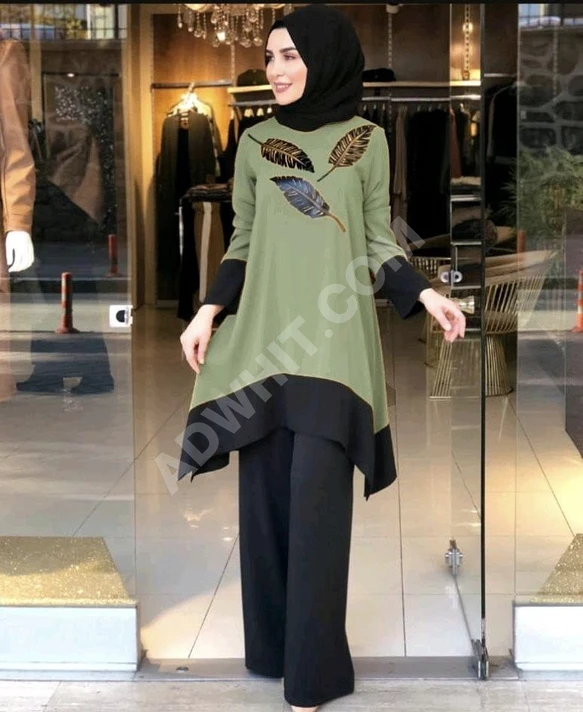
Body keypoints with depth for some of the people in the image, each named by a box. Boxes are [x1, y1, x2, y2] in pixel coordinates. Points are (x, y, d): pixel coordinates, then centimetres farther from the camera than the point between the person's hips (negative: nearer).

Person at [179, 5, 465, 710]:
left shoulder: (367, 140, 5)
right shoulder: (255, 143, 10)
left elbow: (378, 242, 7)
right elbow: (242, 242, 12)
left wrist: (424, 294, -8)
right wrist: (209, 310, -1)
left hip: (334, 339, -2)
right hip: (264, 333, 3)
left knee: (316, 497, -8)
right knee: (266, 491, 3)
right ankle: (272, 644, 18)